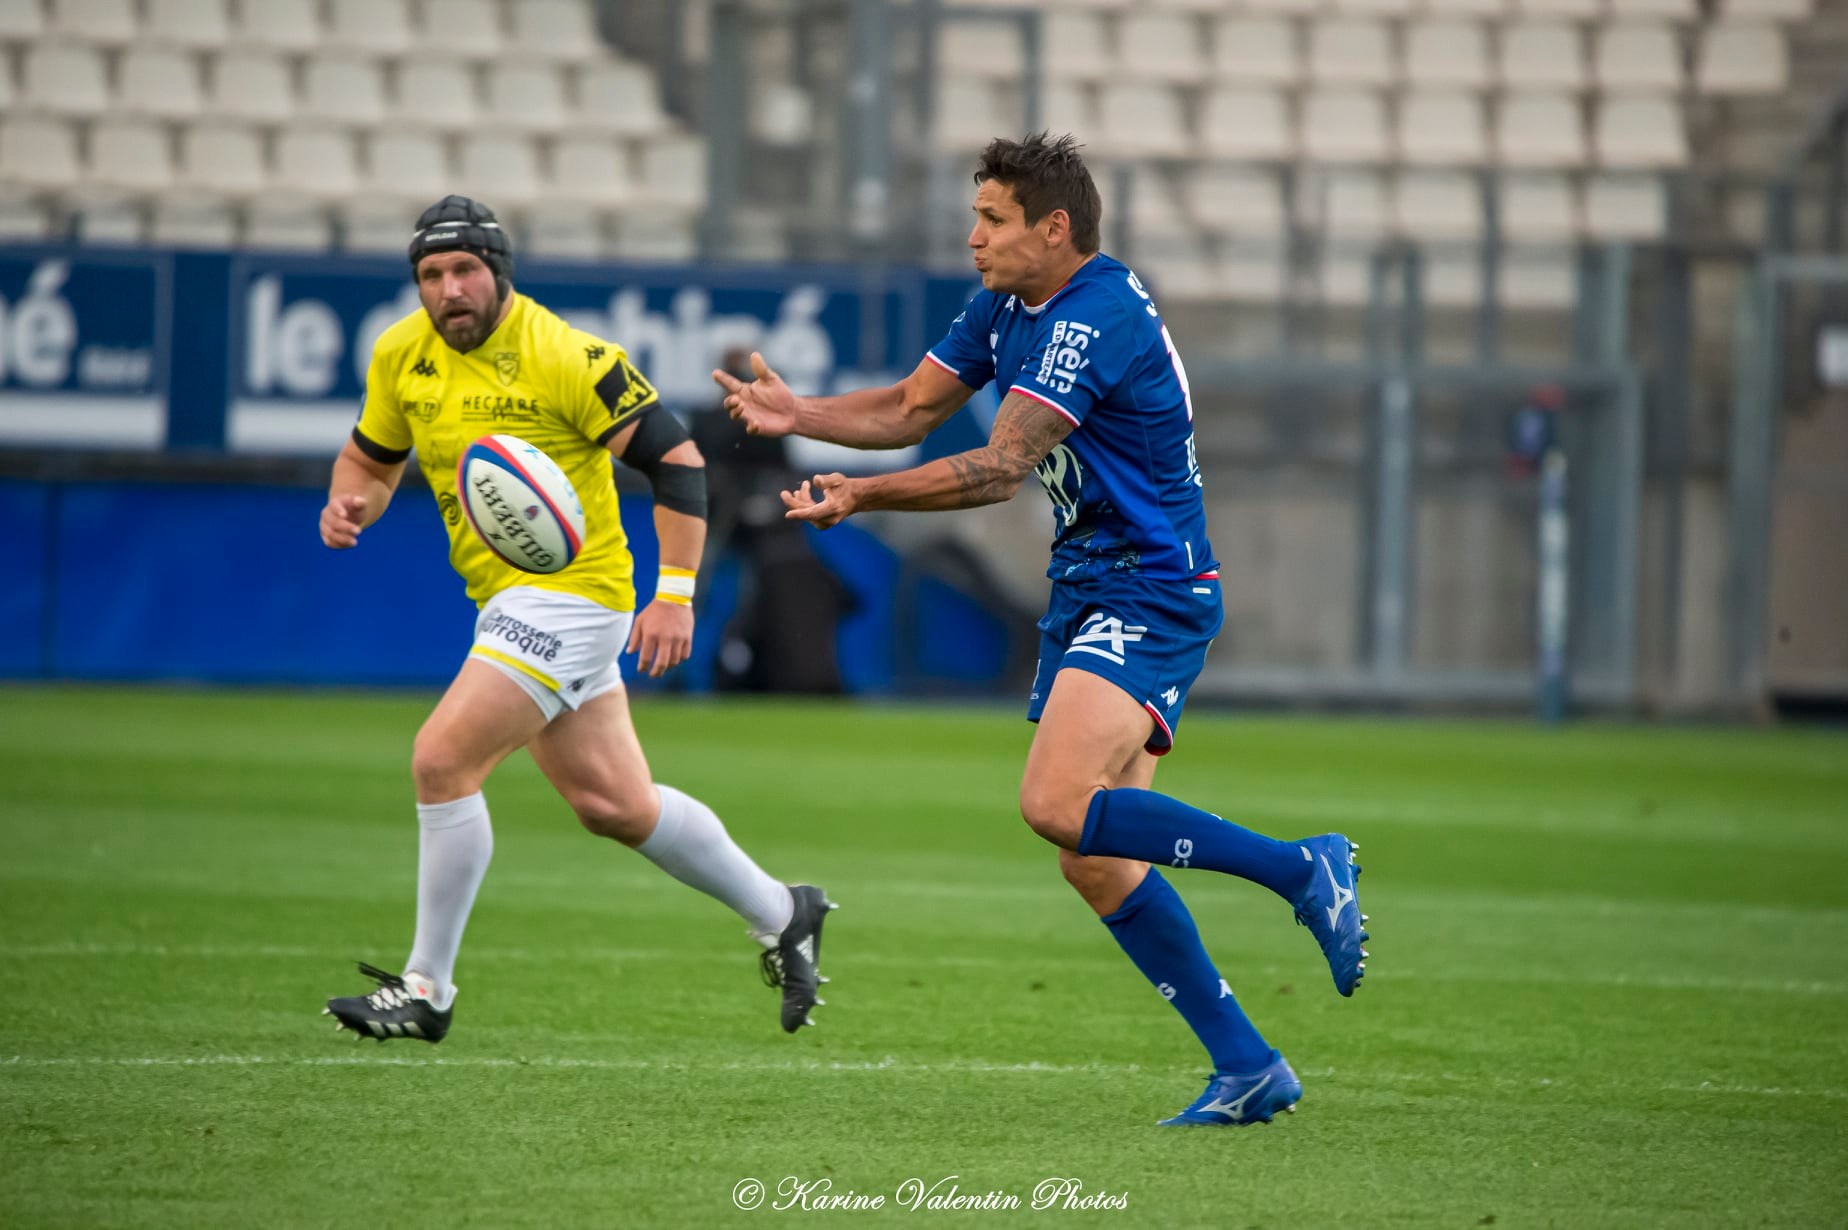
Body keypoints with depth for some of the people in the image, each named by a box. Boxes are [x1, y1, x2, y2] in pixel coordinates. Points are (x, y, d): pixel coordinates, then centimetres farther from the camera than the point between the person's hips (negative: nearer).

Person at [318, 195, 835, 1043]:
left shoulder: (564, 358, -17)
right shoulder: (400, 355, 3)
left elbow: (674, 458, -14)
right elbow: (370, 457, 18)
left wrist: (675, 593, -20)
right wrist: (350, 504, -6)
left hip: (569, 591, -8)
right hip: (508, 600, 8)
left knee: (442, 760, -17)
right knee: (615, 807, 14)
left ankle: (426, 989, -7)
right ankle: (781, 915, 33)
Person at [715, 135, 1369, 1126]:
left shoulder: (1099, 320, -20)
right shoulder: (1009, 306, 10)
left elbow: (999, 469, -23)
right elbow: (910, 411, 17)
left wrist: (861, 497, -22)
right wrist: (796, 415, 4)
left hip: (1151, 591, -9)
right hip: (1084, 590, 9)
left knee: (1058, 805, -26)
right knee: (1096, 862, 3)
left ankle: (1304, 869, -14)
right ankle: (1247, 1069, 8)